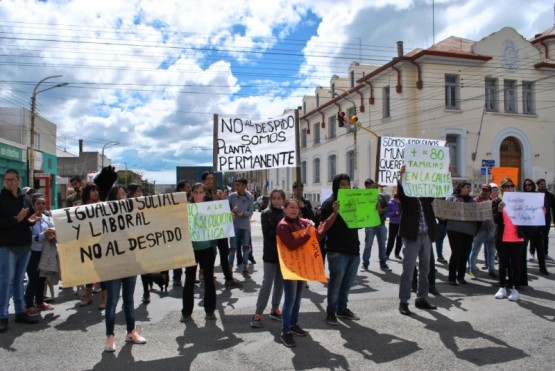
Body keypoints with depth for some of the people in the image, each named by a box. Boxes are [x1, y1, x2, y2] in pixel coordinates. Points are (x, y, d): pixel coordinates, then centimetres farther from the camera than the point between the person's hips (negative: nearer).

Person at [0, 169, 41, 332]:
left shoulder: (24, 200, 12)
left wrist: (31, 221, -1)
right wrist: (16, 219, -22)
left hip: (25, 245, 5)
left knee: (19, 280, 13)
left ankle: (20, 311, 20)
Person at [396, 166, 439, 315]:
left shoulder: (426, 196, 12)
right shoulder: (406, 196, -2)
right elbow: (400, 191, -21)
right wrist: (401, 176, -37)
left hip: (426, 236, 6)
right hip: (412, 236, -6)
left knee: (425, 269, 13)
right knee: (408, 269, -4)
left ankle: (421, 299, 25)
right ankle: (403, 302, 3)